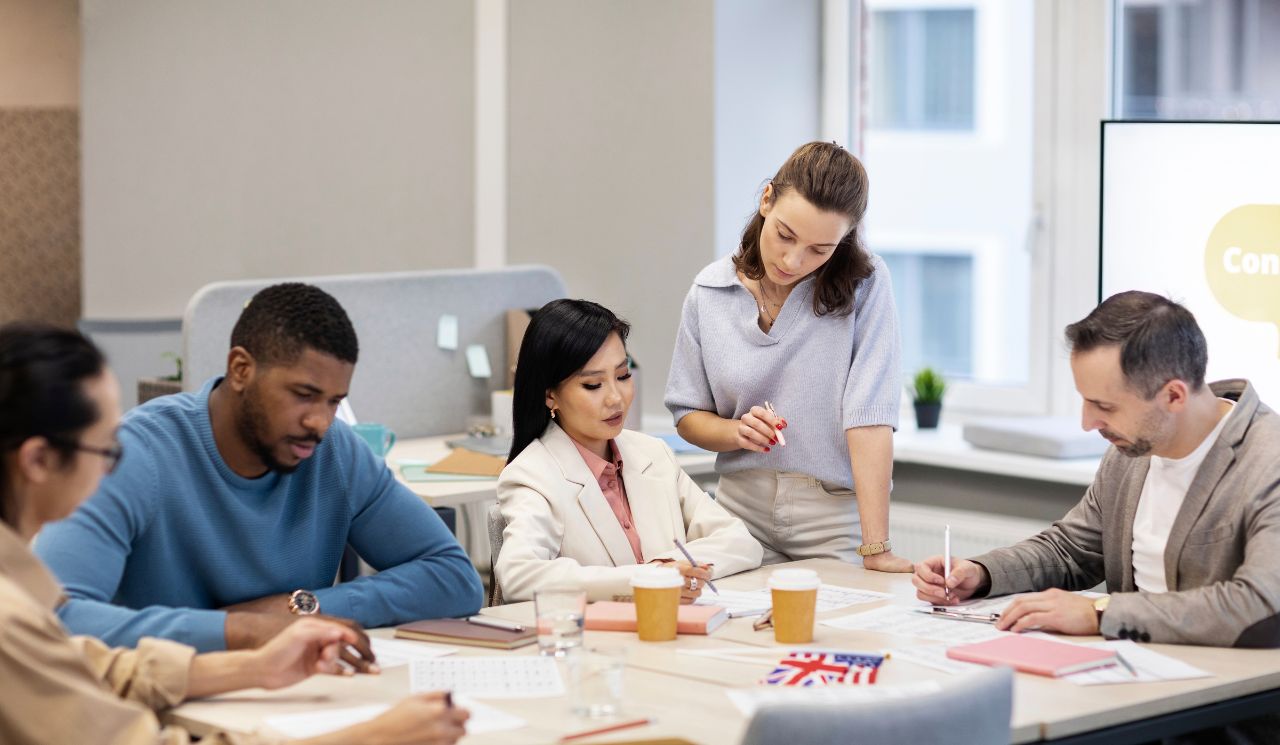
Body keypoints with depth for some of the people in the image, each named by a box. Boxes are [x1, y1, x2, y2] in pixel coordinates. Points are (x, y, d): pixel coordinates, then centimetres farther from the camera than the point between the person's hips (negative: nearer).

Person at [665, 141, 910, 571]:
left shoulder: (865, 285, -8)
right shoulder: (710, 291, 1)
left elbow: (870, 414, -15)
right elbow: (687, 415, 10)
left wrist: (875, 548, -22)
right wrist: (736, 432, -13)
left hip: (837, 519, -2)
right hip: (742, 514, 2)